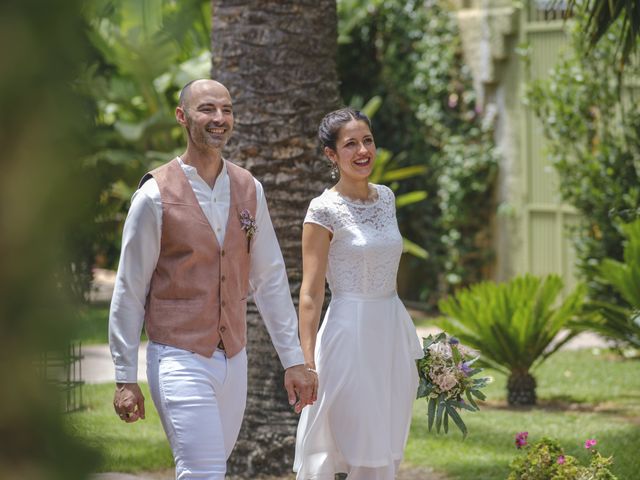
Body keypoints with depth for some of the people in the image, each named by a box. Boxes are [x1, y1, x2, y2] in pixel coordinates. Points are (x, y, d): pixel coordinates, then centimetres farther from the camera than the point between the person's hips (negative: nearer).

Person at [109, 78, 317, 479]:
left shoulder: (250, 190, 7)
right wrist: (125, 378, -4)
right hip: (180, 359, -5)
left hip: (234, 359, 5)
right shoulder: (156, 195, -8)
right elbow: (129, 292, -3)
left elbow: (270, 279, 11)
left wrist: (294, 359, 8)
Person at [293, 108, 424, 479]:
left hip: (394, 334, 7)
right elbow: (311, 293, -13)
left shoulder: (386, 198, 9)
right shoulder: (324, 211, -10)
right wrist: (307, 363, -20)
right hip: (350, 337, -7)